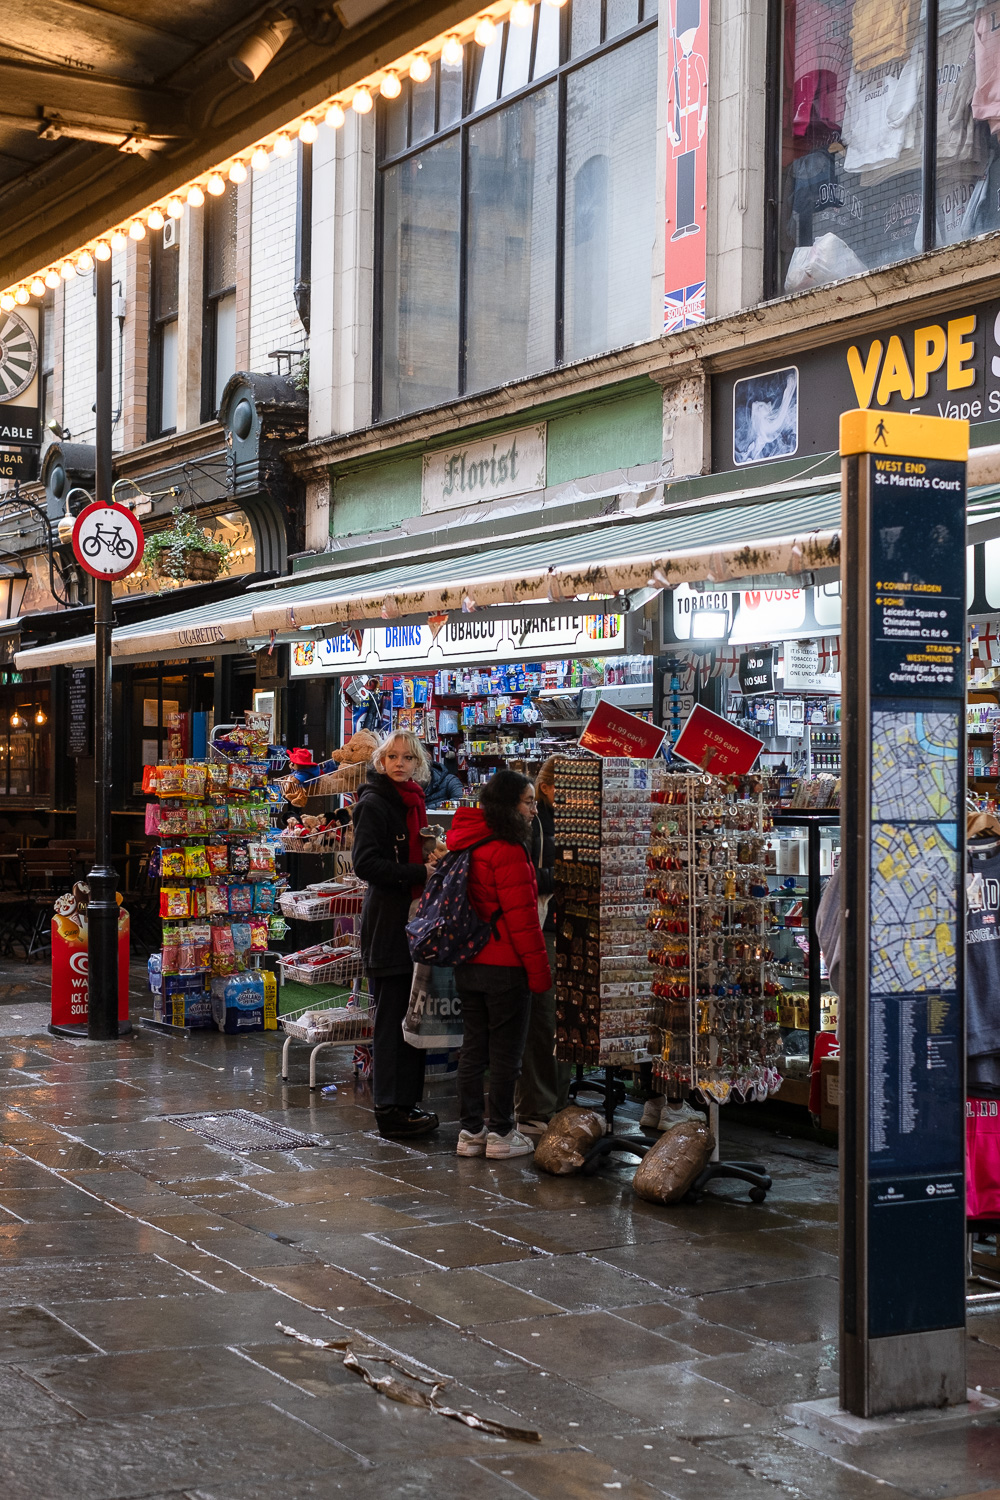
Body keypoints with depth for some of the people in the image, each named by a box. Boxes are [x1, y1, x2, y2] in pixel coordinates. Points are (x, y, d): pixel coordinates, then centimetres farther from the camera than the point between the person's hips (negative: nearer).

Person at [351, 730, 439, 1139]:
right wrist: (419, 873, -21)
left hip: (412, 921, 9)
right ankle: (390, 1109, -1)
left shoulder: (412, 802, 16)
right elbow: (366, 863, -19)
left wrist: (433, 861, 8)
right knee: (392, 1018, -6)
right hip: (387, 924, -8)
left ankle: (407, 1102, 17)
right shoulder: (374, 803, -9)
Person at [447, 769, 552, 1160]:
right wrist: (539, 970, -12)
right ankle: (501, 1134, 9)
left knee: (473, 1049, 12)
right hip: (504, 967, -8)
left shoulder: (466, 844, 9)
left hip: (468, 964, 8)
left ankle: (471, 1131, 18)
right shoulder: (508, 852, -18)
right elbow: (521, 918, -18)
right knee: (505, 1053, 2)